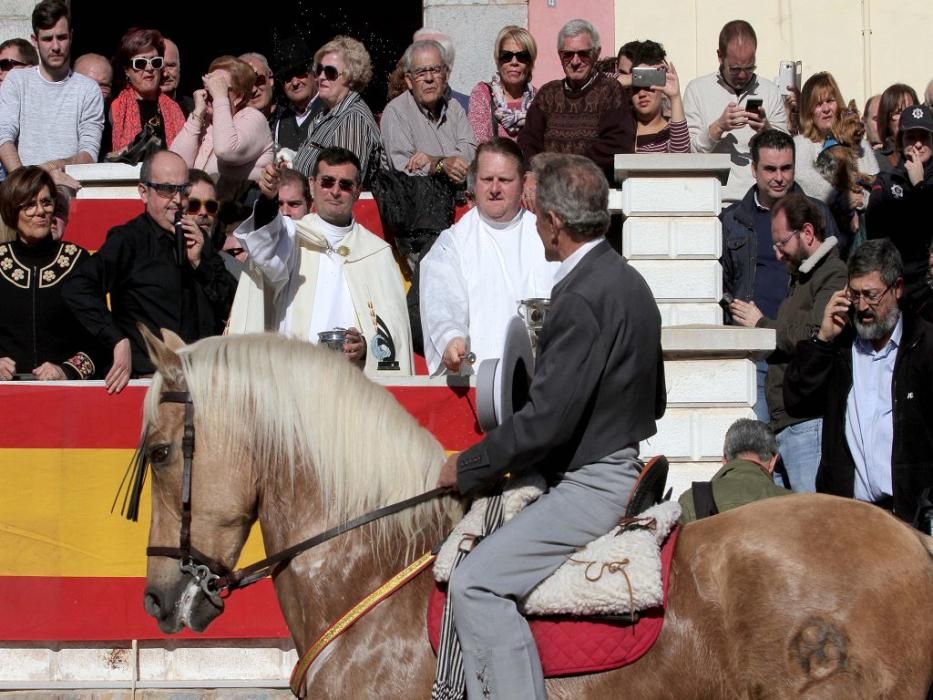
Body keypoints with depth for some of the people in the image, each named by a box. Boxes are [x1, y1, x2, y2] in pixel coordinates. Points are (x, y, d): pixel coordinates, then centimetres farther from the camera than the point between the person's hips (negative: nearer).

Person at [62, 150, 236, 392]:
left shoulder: (196, 239, 18)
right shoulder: (129, 240, -1)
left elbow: (228, 307, 17)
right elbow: (77, 288, -15)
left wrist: (199, 261, 2)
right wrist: (118, 341, -18)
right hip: (152, 379, -5)